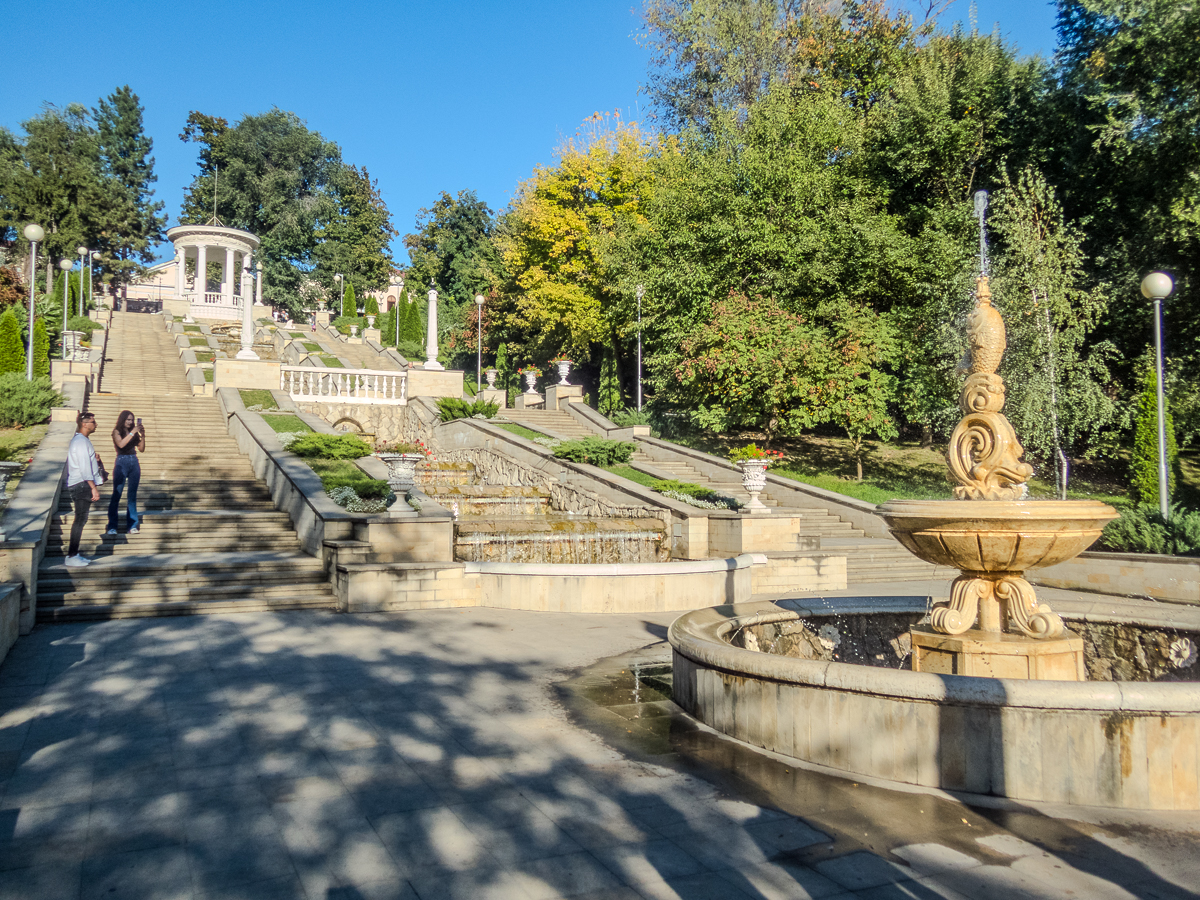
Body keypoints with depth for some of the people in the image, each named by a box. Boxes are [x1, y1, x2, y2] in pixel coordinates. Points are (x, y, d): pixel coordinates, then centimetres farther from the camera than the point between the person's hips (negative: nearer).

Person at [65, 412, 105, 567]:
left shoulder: (82, 440, 17)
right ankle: (71, 556, -4)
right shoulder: (81, 442, -15)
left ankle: (74, 553, 18)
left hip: (82, 486, 10)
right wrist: (94, 488, -22)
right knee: (80, 520, -8)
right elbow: (85, 468, -20)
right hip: (81, 485, -10)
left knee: (81, 519, 13)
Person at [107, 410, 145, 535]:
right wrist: (132, 433, -17)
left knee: (133, 495, 6)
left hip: (134, 463, 4)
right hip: (122, 462, -4)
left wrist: (142, 435, -3)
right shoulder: (117, 432, 2)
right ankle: (112, 526, -3)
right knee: (116, 495, -5)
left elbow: (141, 449, 10)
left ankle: (132, 525, 10)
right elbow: (121, 444, -16)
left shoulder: (134, 432, 13)